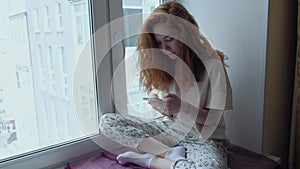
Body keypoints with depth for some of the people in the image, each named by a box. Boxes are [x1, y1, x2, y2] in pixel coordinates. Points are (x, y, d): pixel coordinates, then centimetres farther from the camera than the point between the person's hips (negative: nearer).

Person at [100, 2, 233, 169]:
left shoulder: (212, 63, -13)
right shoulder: (162, 62, 1)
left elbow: (214, 117, -10)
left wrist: (181, 106, -27)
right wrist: (161, 106, -15)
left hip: (203, 138, -4)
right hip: (168, 129, 4)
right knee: (107, 121, -11)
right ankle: (172, 154, -16)